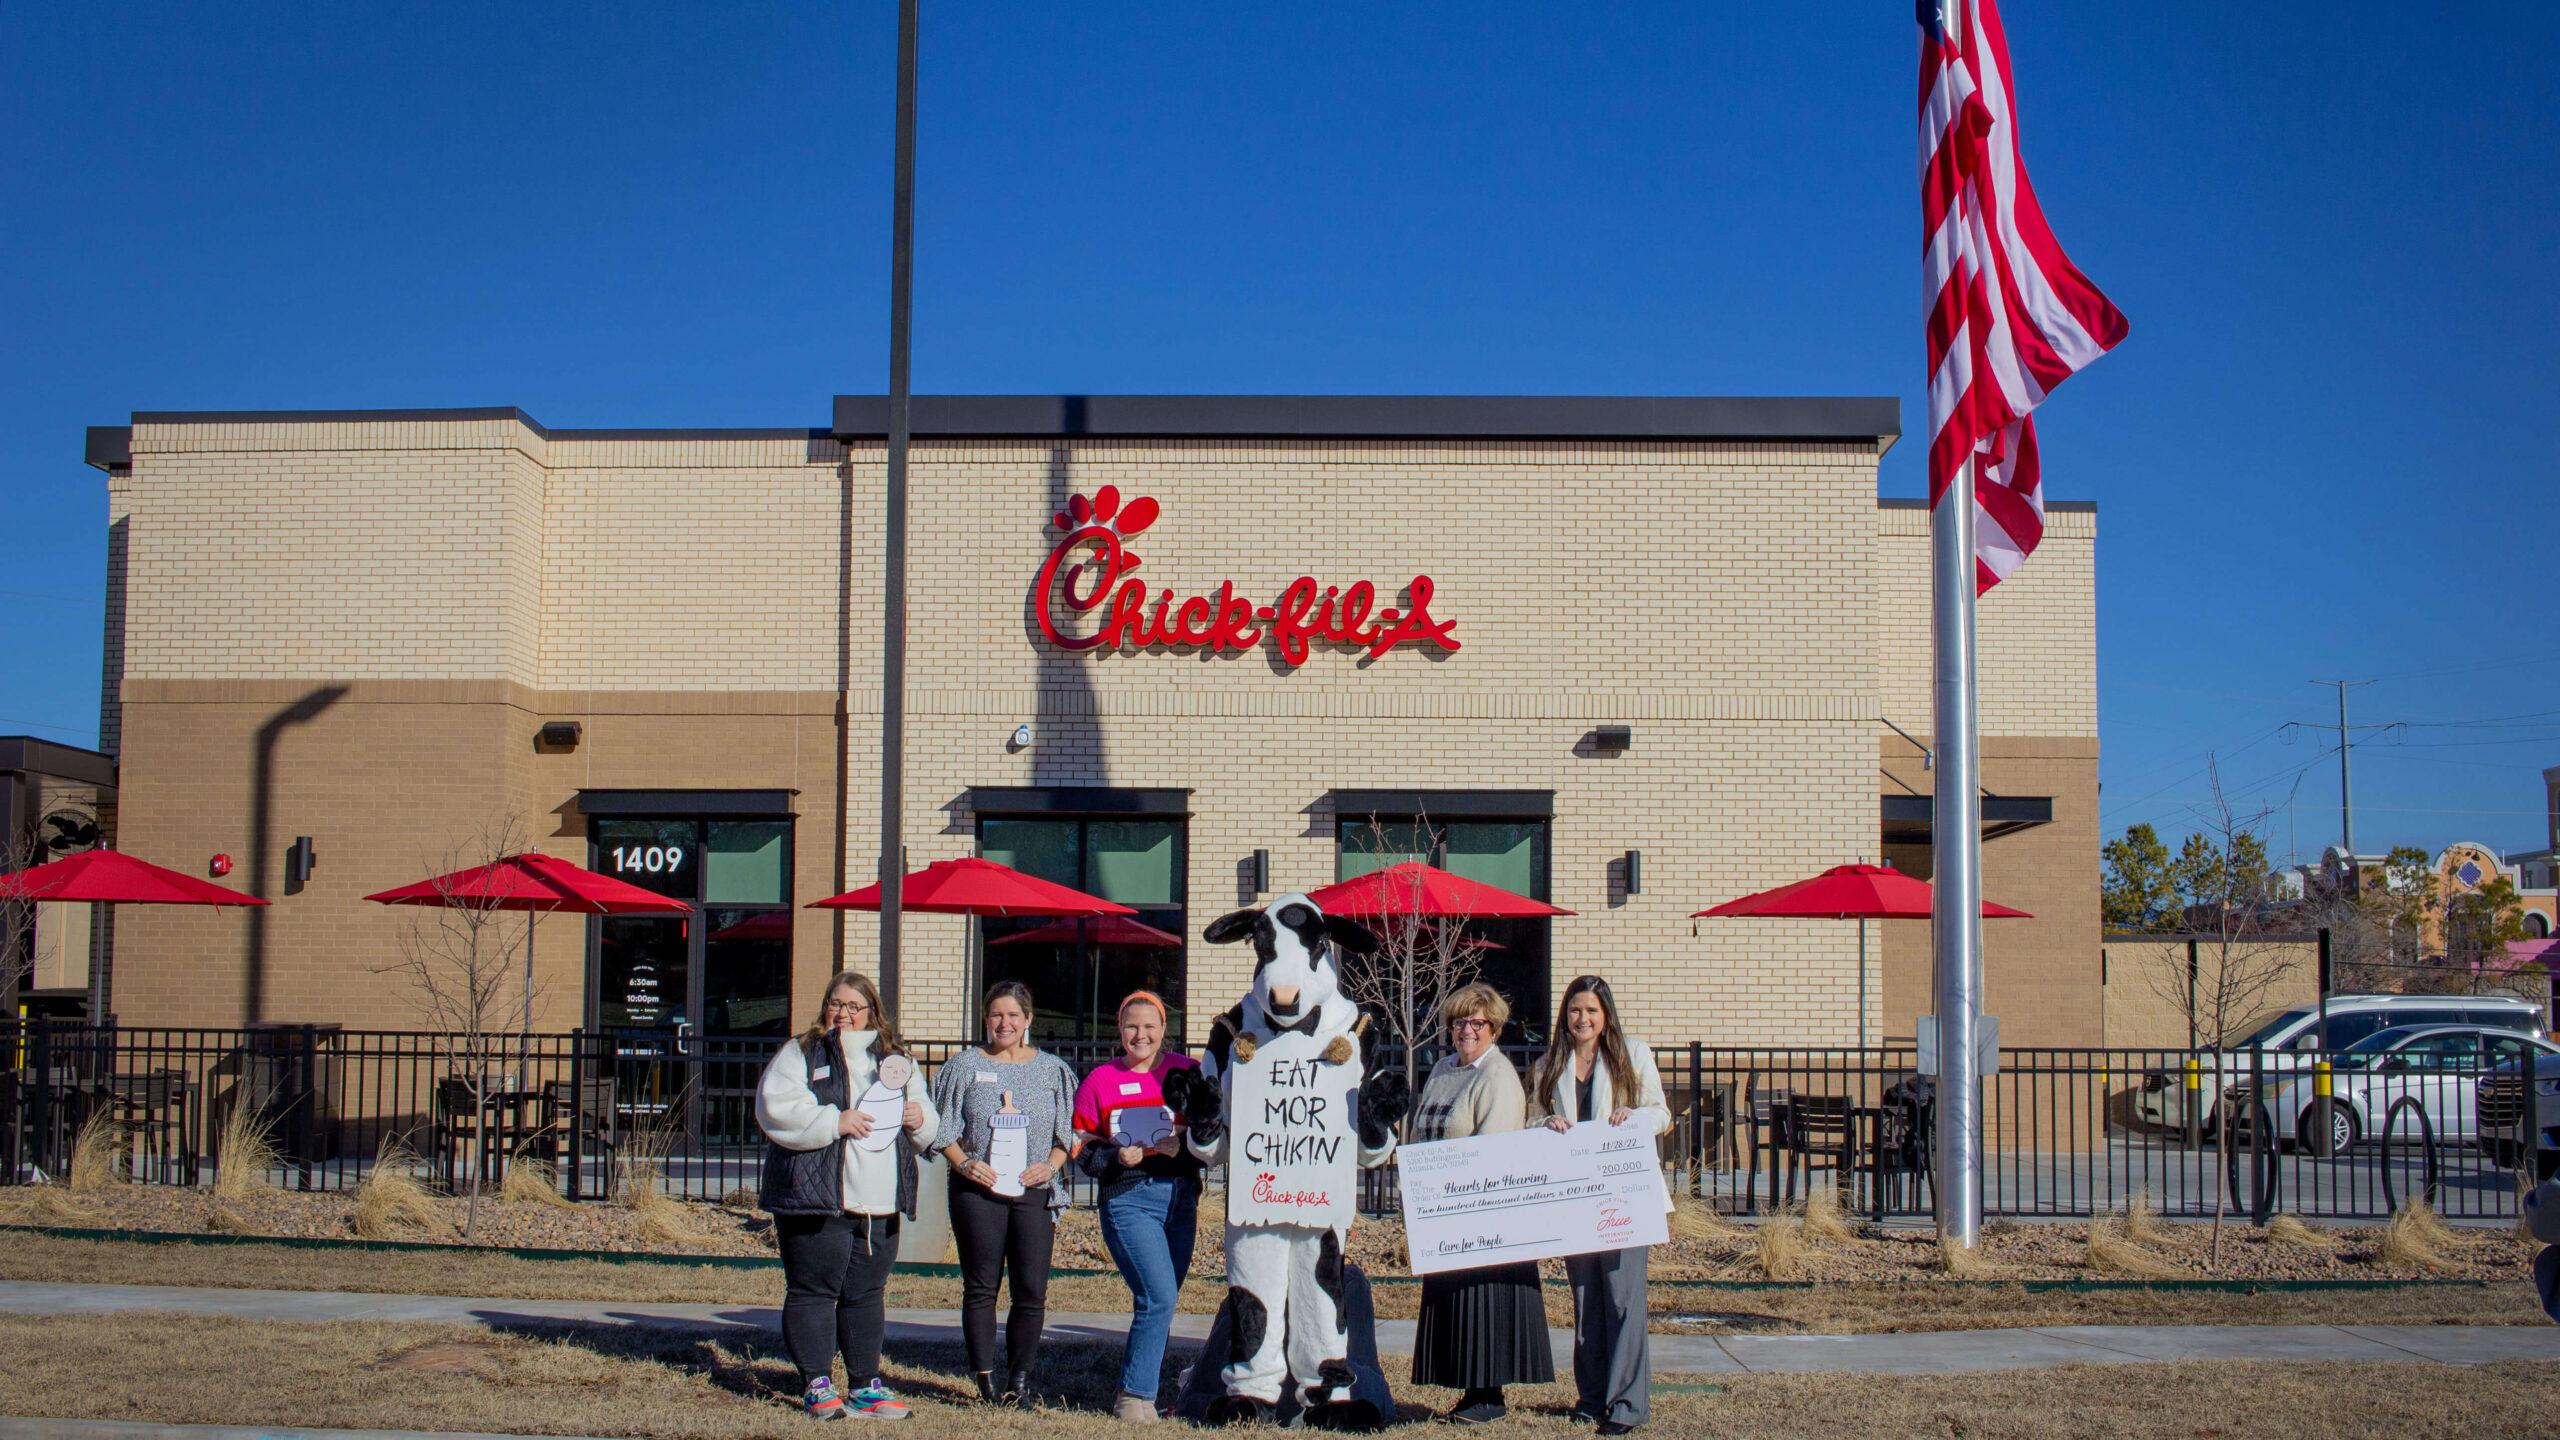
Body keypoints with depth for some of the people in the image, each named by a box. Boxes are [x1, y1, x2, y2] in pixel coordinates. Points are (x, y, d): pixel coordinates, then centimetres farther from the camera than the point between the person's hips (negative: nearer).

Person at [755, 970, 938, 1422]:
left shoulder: (895, 1061, 17)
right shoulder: (799, 1053, 2)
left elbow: (927, 1129, 23)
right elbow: (777, 1109, -13)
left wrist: (920, 1120, -1)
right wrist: (835, 1122, -19)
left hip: (879, 1205, 5)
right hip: (814, 1199, -4)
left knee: (867, 1295, 10)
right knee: (812, 1291, -2)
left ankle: (865, 1385, 17)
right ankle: (816, 1385, 4)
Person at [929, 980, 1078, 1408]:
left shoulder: (1052, 1070, 10)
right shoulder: (965, 1066, 6)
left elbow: (1068, 1133, 12)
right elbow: (943, 1129, 7)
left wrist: (1051, 1164, -6)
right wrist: (964, 1163, -9)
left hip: (1033, 1192, 1)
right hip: (978, 1191, -1)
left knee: (1032, 1291, -2)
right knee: (981, 1288, 1)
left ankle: (1019, 1381, 8)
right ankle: (986, 1381, 7)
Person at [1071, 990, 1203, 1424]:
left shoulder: (1187, 1072, 6)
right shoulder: (1100, 1080, 6)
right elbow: (1082, 1149, 5)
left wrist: (1184, 1146, -14)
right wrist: (1118, 1156, -13)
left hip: (1180, 1198, 3)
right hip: (1128, 1200, -2)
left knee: (1161, 1302, 7)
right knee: (1159, 1297, -16)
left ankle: (1141, 1386, 21)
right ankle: (1135, 1396, -5)